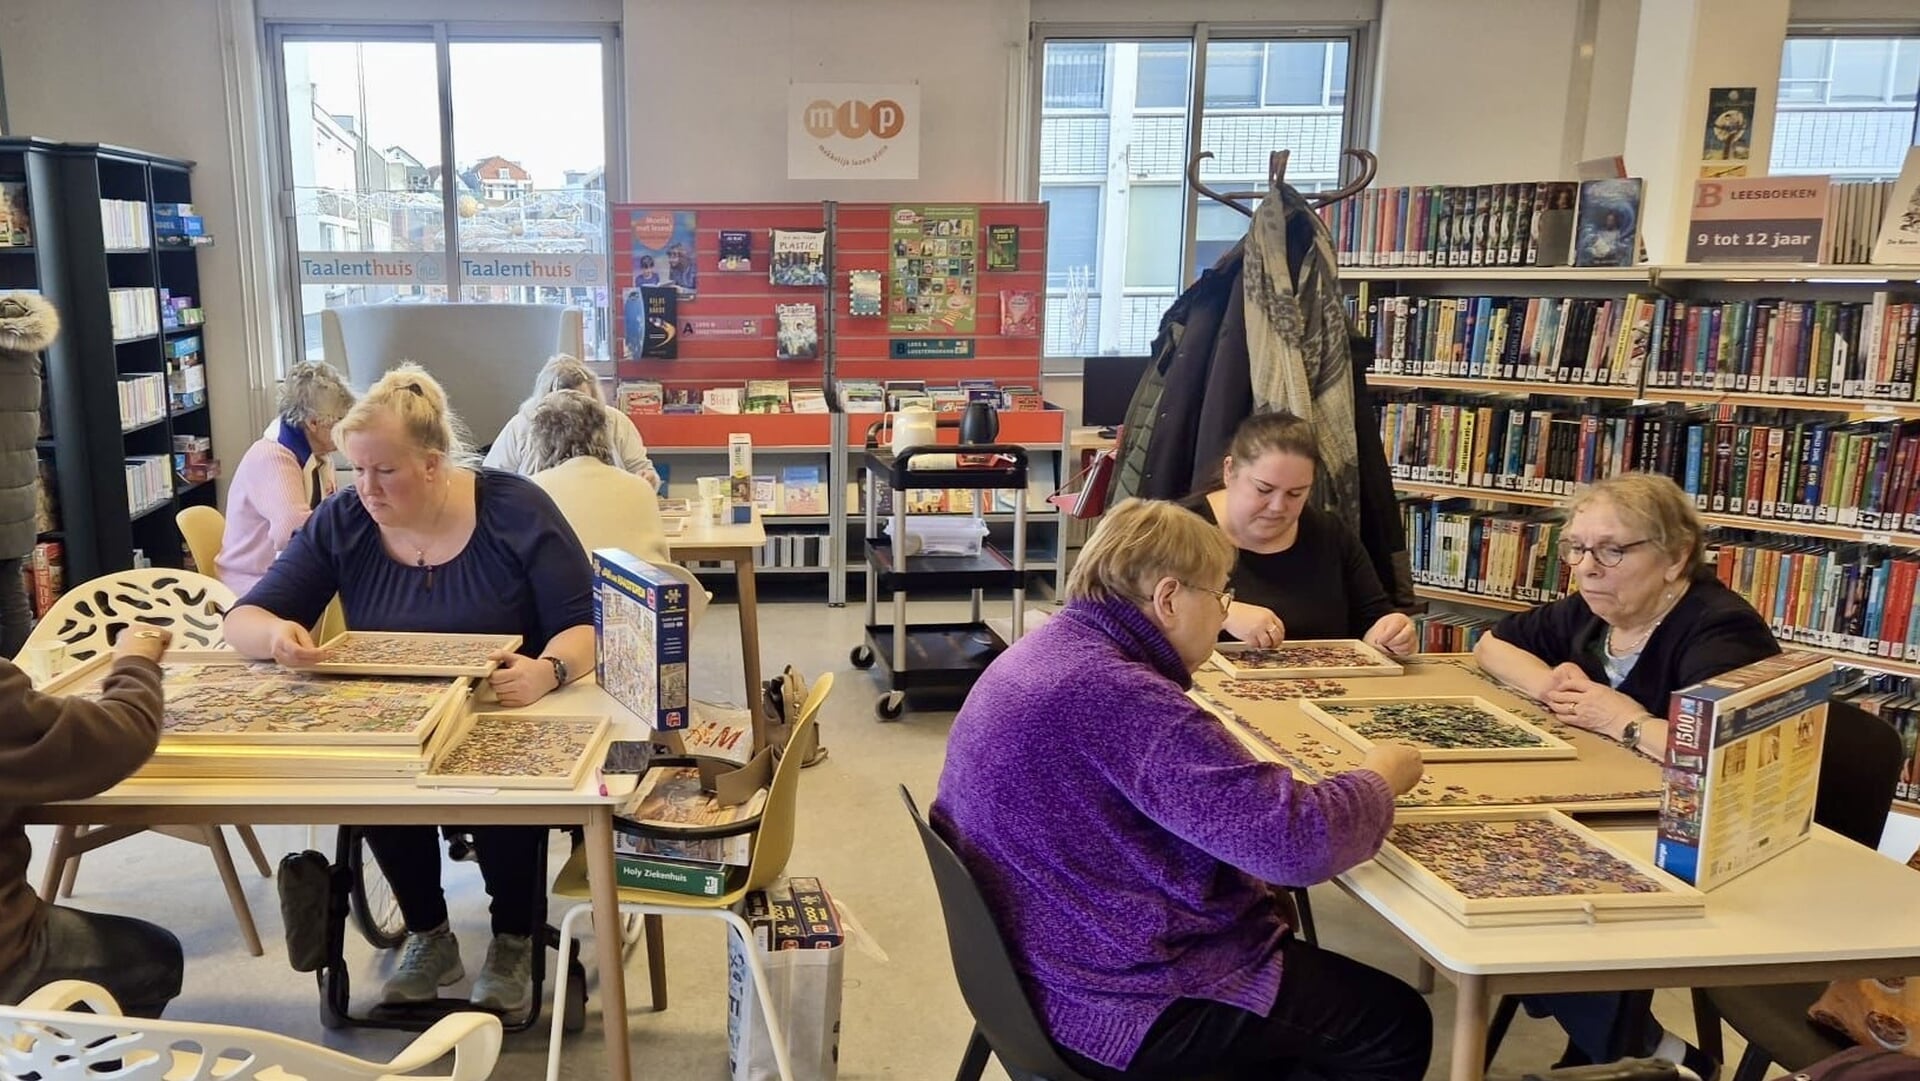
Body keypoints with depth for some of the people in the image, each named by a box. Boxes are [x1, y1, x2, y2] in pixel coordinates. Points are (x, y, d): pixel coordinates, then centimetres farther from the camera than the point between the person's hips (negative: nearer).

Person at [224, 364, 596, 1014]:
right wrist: (275, 634, -27)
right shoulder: (341, 523, -2)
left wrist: (547, 669, -38)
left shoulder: (514, 510, -12)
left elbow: (589, 626, -14)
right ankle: (428, 936, -1)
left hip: (510, 723, -3)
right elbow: (243, 620, -1)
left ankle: (515, 943, -2)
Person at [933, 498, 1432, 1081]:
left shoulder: (1042, 653, 3)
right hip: (1117, 1006, -10)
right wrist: (1381, 776, -9)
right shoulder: (1123, 698, -29)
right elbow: (1299, 842, -28)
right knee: (1396, 1024, 6)